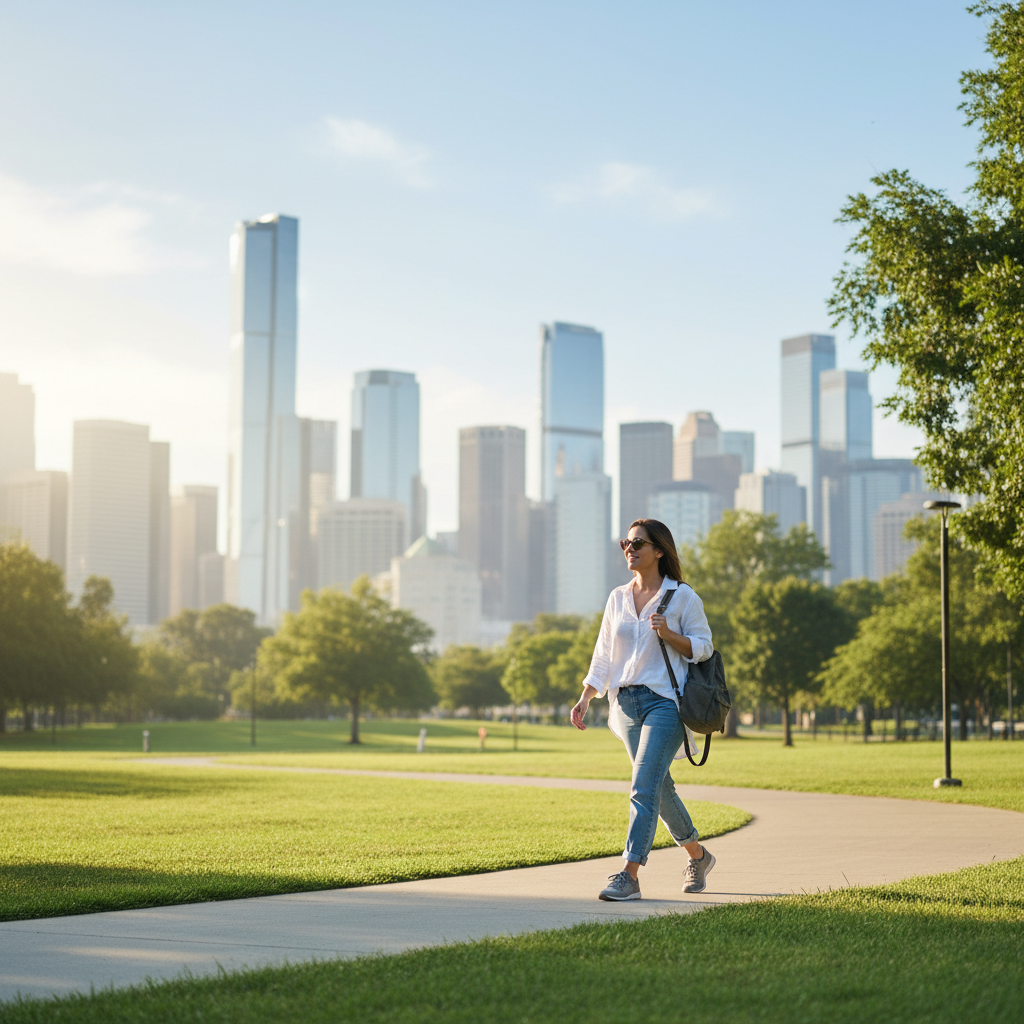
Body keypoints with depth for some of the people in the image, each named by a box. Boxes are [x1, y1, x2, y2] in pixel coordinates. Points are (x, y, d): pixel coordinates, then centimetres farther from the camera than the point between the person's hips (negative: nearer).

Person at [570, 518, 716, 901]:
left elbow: (703, 647, 0)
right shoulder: (617, 598, 12)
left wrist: (668, 634, -16)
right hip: (626, 701, 6)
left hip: (664, 700, -6)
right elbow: (603, 655, 15)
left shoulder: (682, 596, -2)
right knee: (659, 787, 13)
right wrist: (585, 698, 6)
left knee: (644, 787, -16)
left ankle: (629, 876, -18)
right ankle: (698, 856, 32)